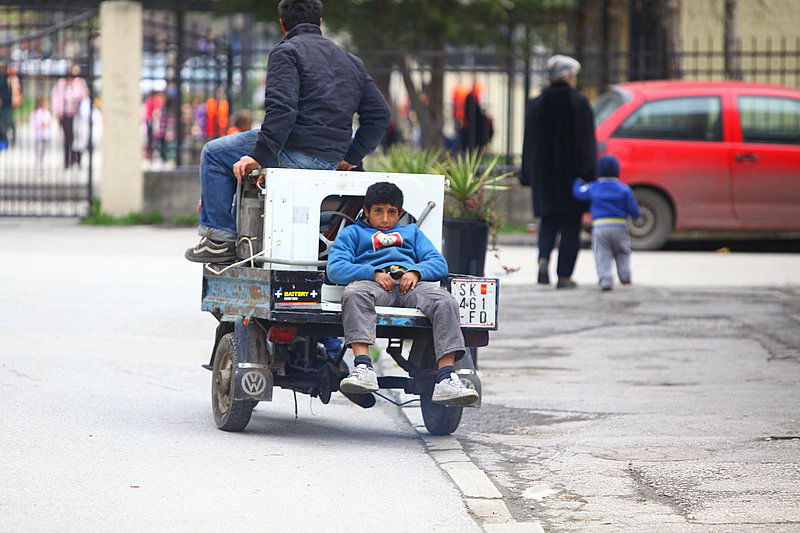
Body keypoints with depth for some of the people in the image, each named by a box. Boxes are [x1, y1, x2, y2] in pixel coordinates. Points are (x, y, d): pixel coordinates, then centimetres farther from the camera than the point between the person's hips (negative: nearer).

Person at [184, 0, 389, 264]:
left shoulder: (286, 52, -4)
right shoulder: (350, 60, 20)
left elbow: (281, 109, -19)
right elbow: (379, 113, 17)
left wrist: (259, 156, -20)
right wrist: (351, 157, 20)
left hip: (298, 152, -8)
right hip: (333, 158, 8)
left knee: (214, 153, 7)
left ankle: (220, 238, 1)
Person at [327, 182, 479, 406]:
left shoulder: (411, 232, 39)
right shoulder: (352, 233, 31)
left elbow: (439, 263, 23)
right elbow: (335, 269, 12)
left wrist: (416, 272, -2)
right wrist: (373, 274, -6)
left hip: (411, 283, 2)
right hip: (374, 282, -2)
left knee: (445, 301, -31)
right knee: (354, 294, -40)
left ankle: (446, 378, -45)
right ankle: (363, 368, -56)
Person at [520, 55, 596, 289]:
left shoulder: (536, 104, 3)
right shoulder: (578, 103, -7)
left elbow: (529, 141, 7)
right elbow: (587, 141, -9)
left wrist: (528, 176, 13)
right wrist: (589, 174, -5)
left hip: (544, 173, 3)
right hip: (572, 171, -3)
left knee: (548, 220, 14)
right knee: (570, 226, 5)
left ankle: (543, 259, -12)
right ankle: (564, 276, 2)